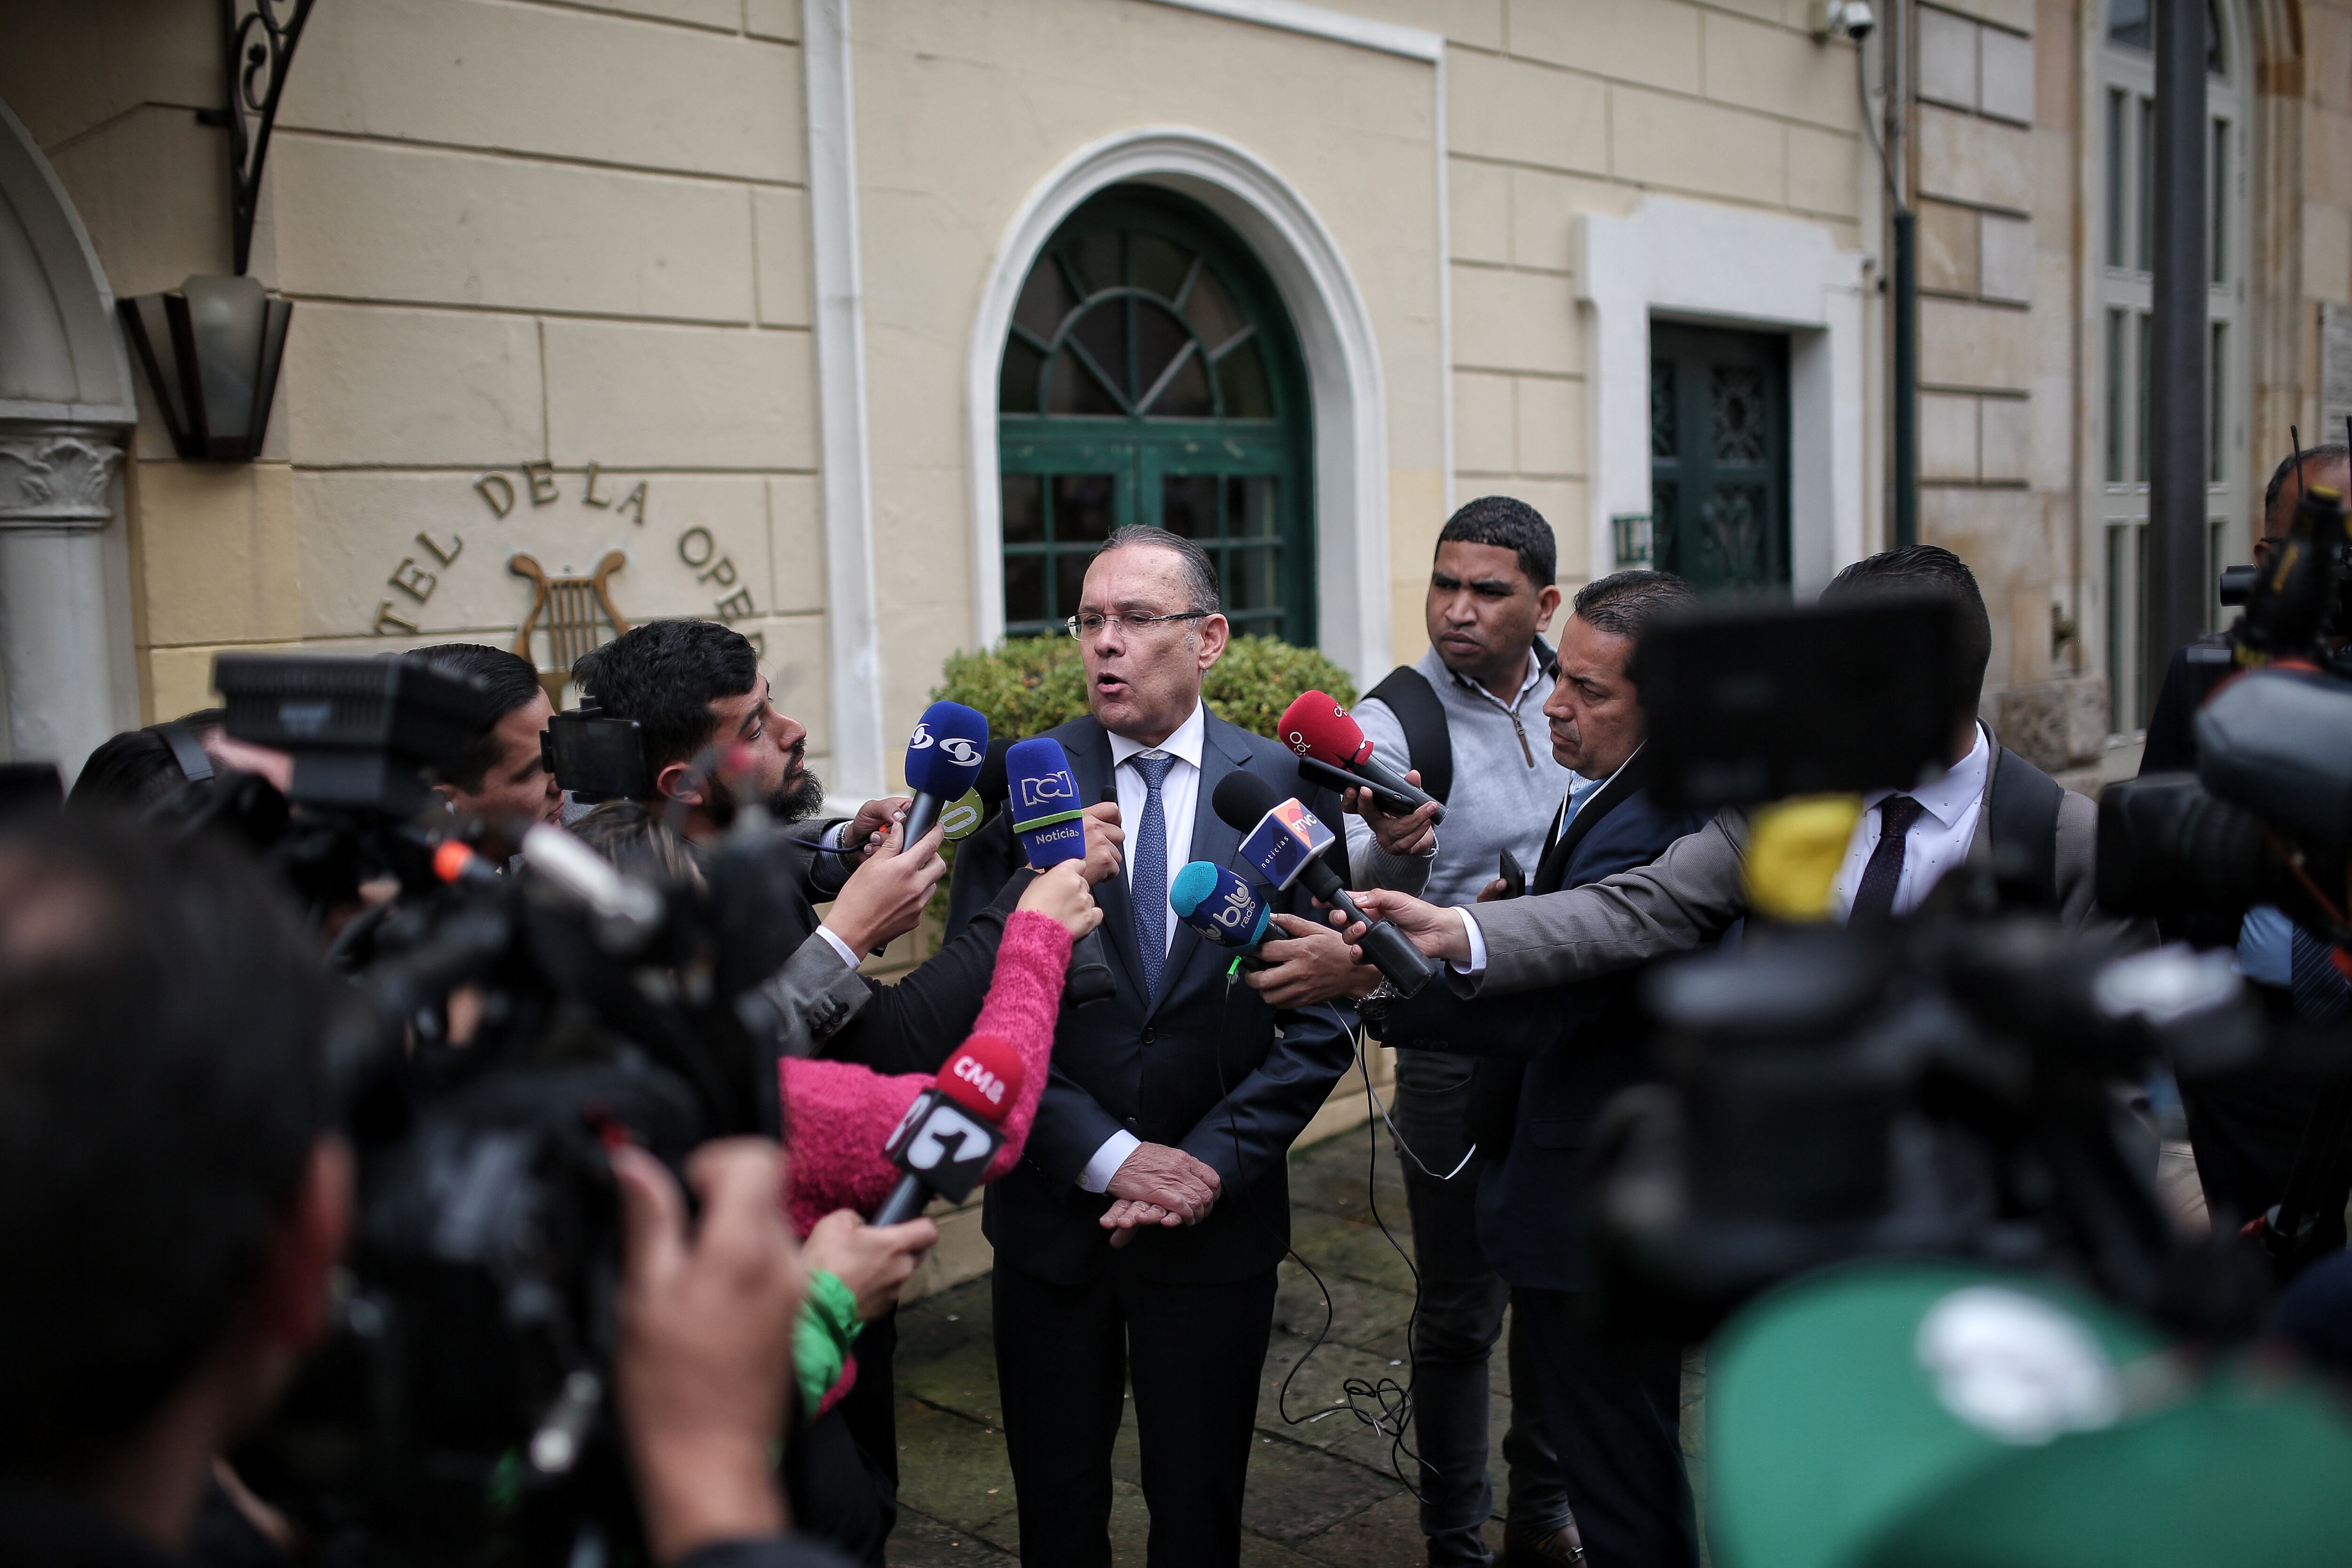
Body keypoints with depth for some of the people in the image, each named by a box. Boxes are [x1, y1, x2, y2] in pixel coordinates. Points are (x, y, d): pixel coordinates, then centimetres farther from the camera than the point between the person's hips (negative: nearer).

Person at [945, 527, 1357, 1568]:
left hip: (1221, 1216, 0)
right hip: (1053, 1211, 0)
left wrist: (1212, 1164, -12)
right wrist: (1109, 1157, -14)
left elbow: (1321, 1020, -3)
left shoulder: (1288, 787, -3)